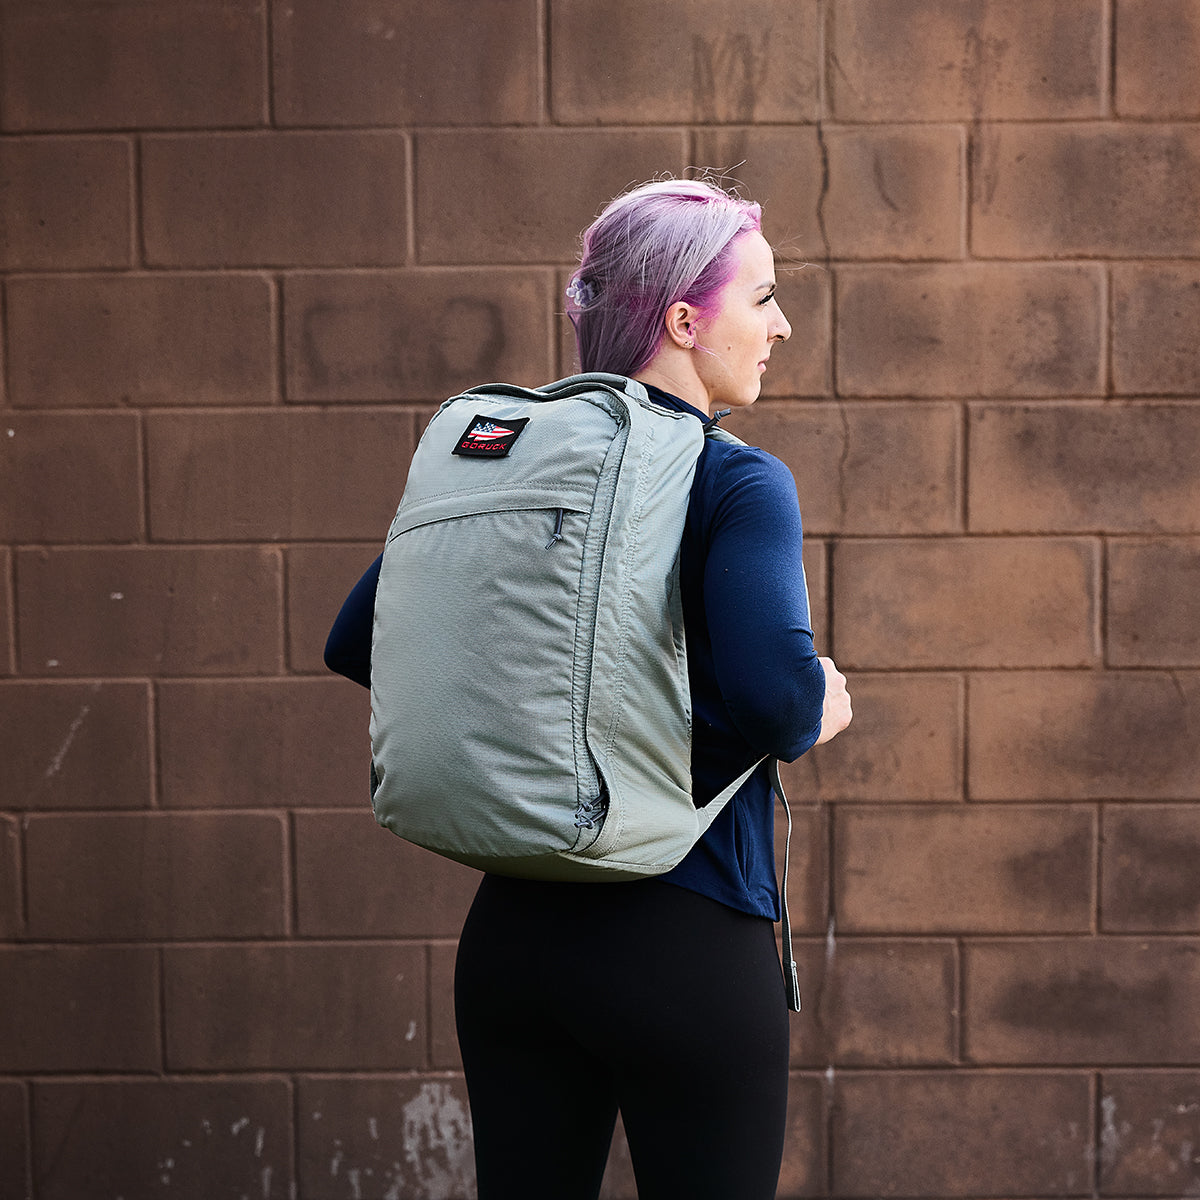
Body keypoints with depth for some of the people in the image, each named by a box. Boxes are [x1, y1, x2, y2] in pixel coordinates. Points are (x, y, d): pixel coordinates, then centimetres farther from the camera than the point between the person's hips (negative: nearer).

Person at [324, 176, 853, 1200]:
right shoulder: (737, 483, -12)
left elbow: (357, 641, 9)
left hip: (513, 929, 6)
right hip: (687, 943, -6)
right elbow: (773, 686, -28)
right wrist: (817, 712, -6)